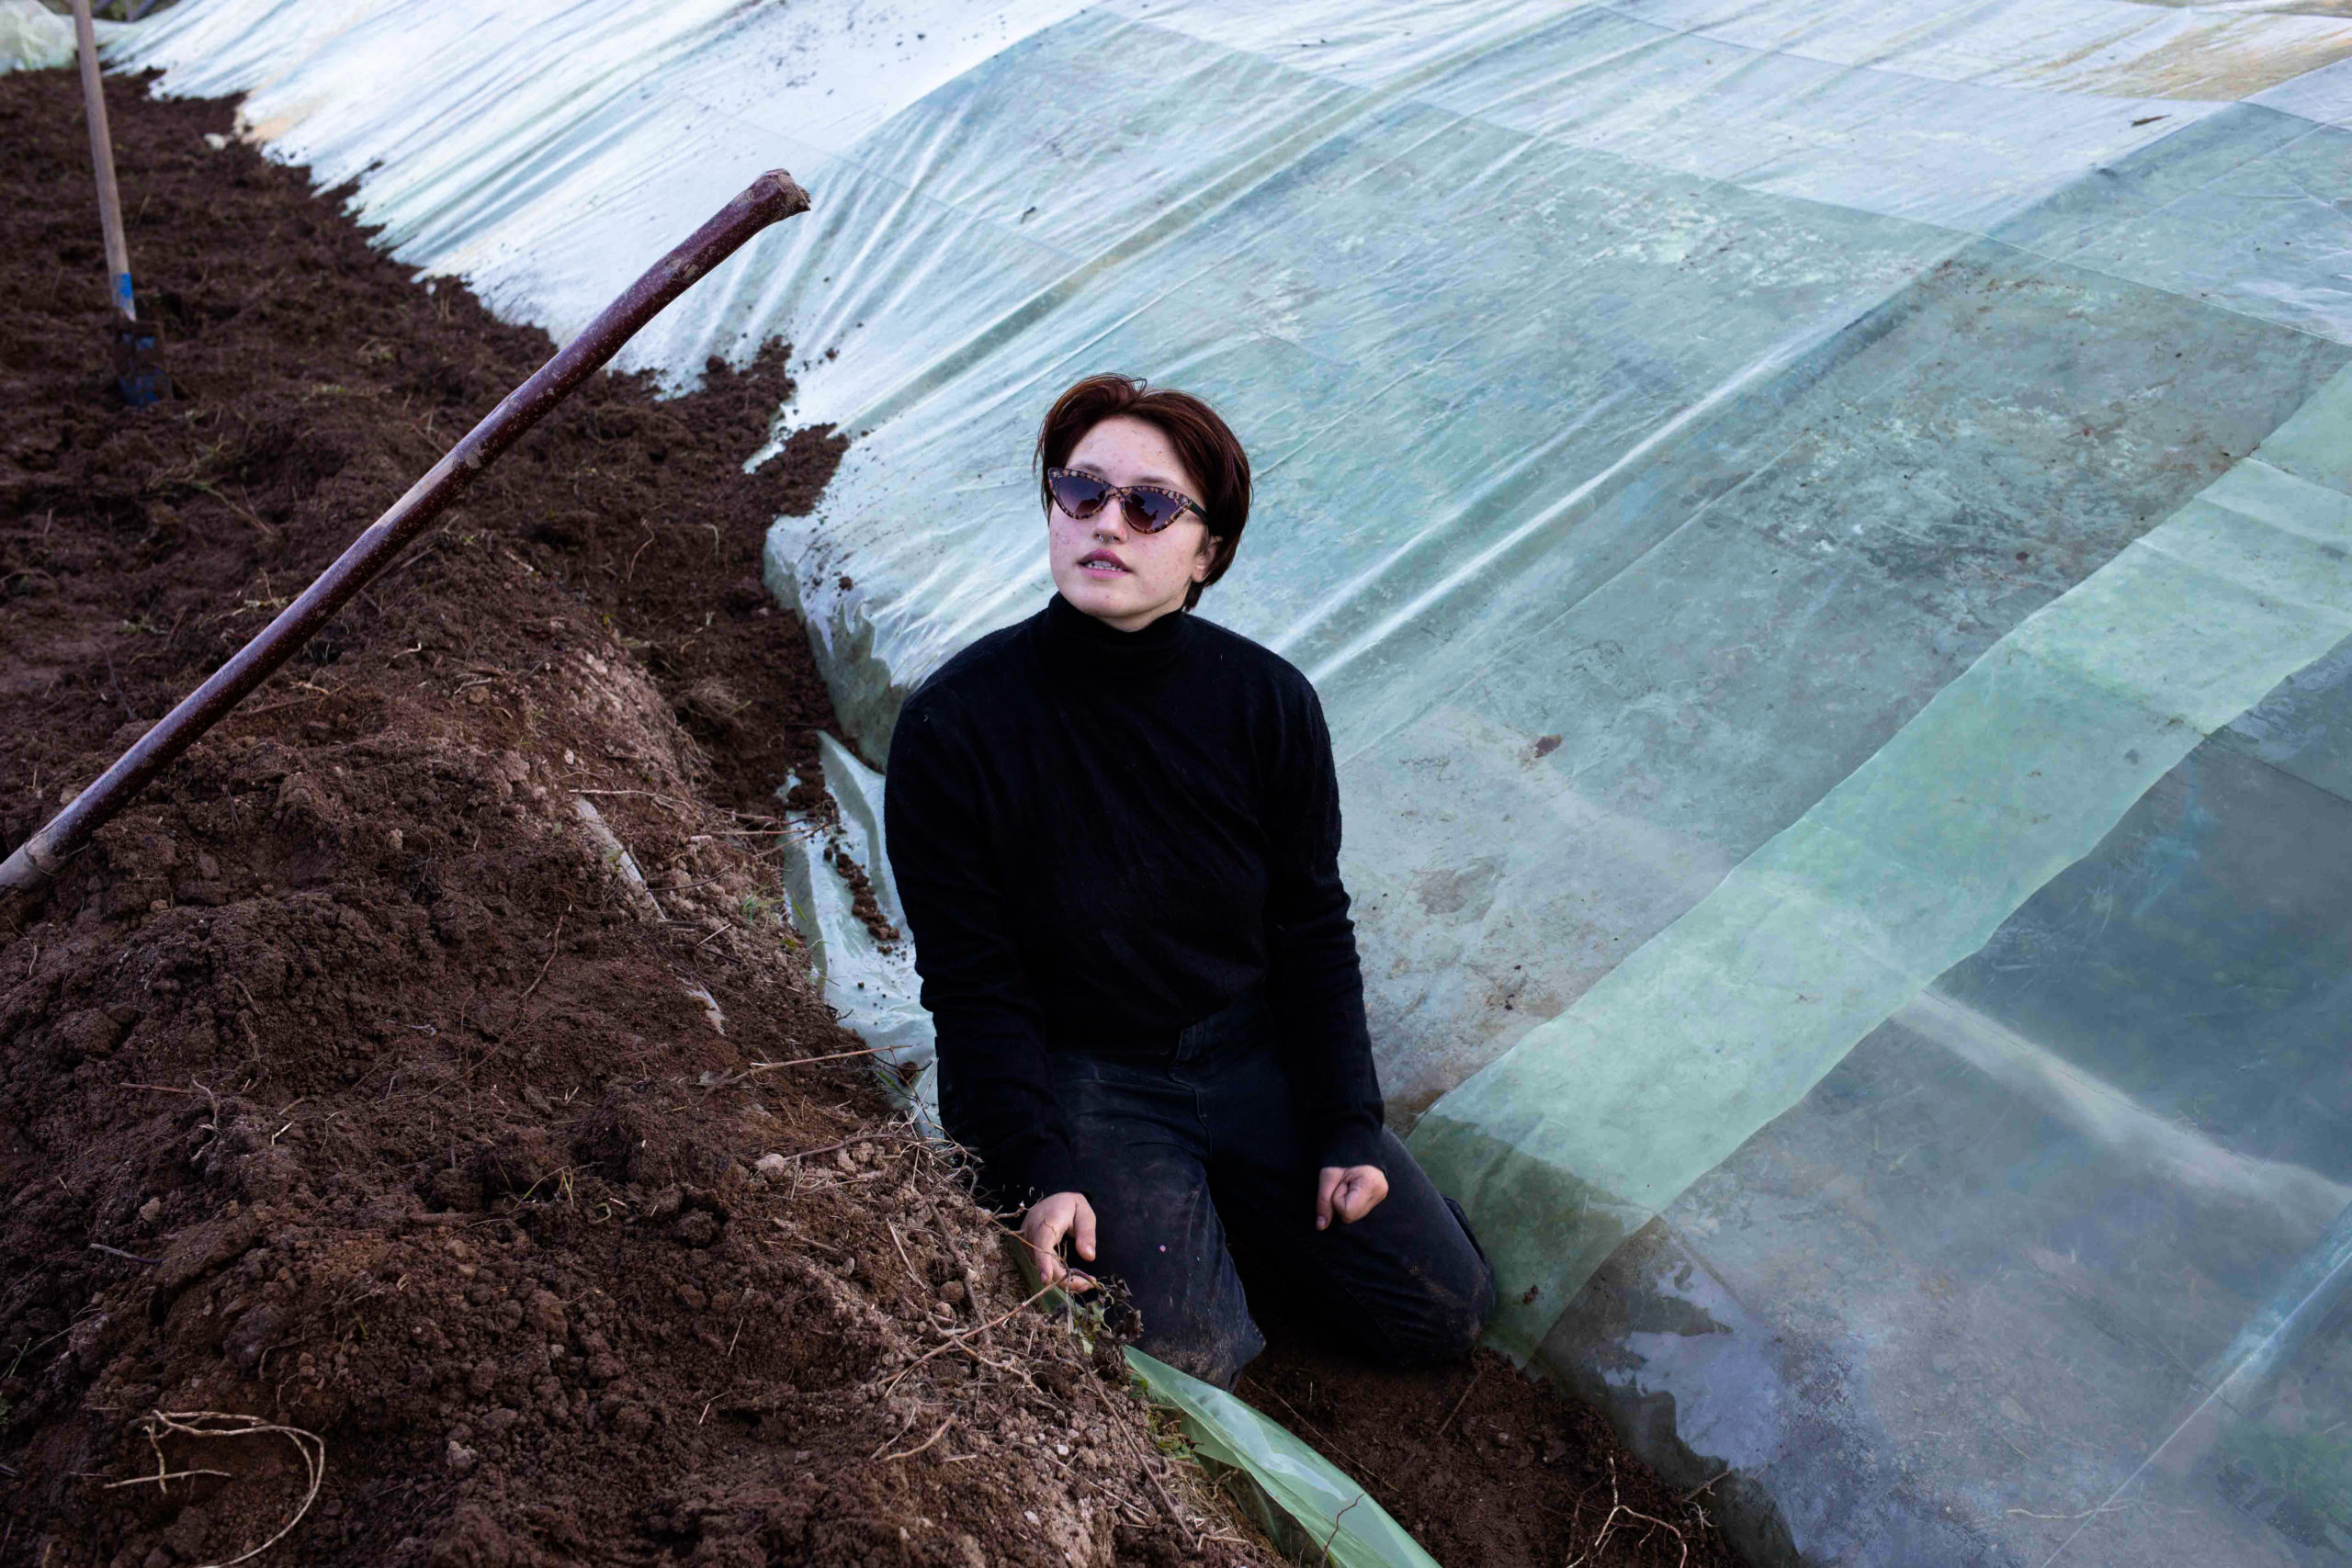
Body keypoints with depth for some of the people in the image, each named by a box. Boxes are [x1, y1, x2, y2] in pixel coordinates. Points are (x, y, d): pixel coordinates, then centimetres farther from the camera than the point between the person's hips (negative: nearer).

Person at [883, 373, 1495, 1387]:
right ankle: (1160, 1215, 11)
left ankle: (1222, 1205, 23)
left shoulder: (1267, 702, -9)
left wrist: (1346, 1129, -3)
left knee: (1446, 1306, 2)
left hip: (1250, 1050, 4)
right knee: (1187, 1356, -22)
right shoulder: (953, 725, -18)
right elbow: (972, 981, -12)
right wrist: (1039, 1174, -19)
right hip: (1071, 1079, -3)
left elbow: (1313, 925, 0)